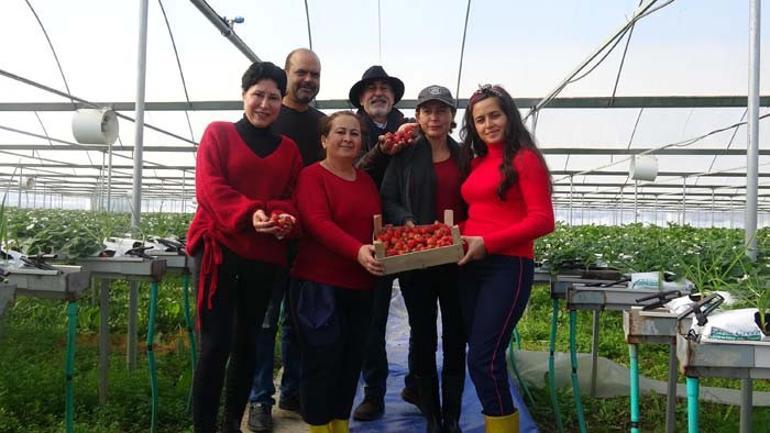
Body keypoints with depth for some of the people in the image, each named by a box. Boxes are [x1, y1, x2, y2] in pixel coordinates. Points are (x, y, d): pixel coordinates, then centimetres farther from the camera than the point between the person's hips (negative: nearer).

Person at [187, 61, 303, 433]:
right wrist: (249, 213, -25)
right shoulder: (218, 133, 3)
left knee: (247, 342, 12)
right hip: (218, 247, -4)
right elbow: (208, 186, -9)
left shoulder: (288, 149, 13)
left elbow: (294, 198, 9)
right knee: (216, 344, -6)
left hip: (265, 255, 4)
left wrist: (286, 219, -15)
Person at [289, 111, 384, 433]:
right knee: (322, 360, -3)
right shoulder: (311, 176, -6)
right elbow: (318, 223, -20)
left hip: (360, 286, 7)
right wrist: (357, 251, -34)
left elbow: (378, 225, 19)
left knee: (352, 360, 13)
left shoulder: (366, 180, 15)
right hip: (319, 283, -7)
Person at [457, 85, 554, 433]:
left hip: (508, 267, -7)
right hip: (471, 267, 7)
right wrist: (462, 235, -2)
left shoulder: (525, 159, -4)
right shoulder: (475, 161, 16)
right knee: (483, 357, 12)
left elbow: (543, 221, -12)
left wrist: (487, 242, -17)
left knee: (483, 360, -8)